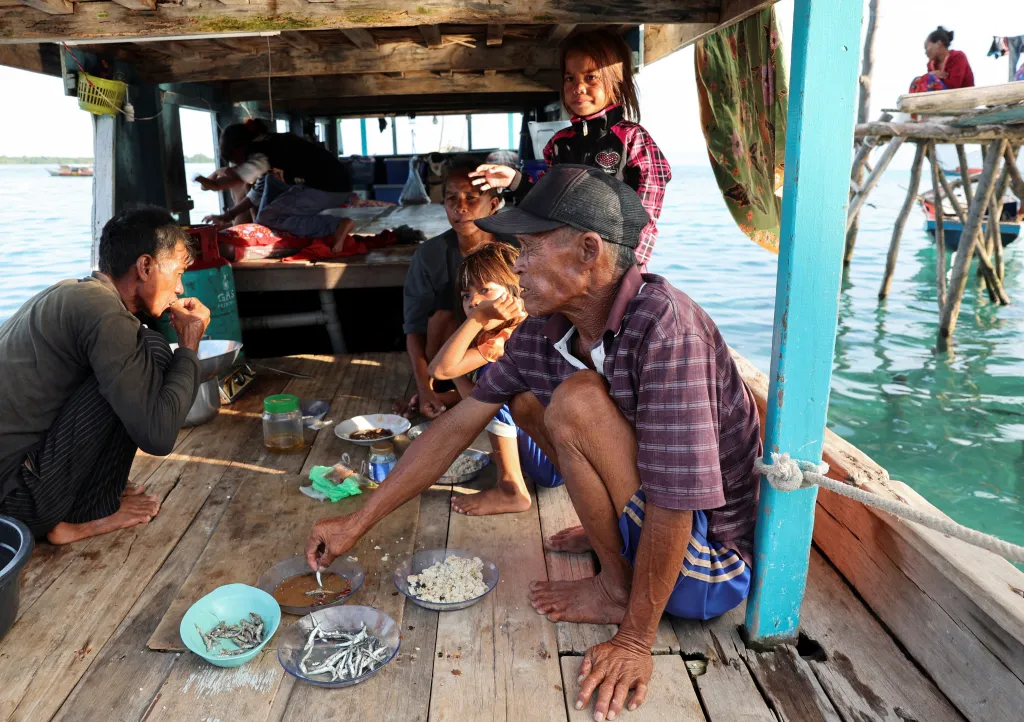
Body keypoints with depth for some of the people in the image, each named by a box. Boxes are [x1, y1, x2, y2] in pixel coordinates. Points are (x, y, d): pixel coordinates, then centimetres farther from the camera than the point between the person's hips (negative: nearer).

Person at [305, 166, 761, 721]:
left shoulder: (662, 326, -31)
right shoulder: (541, 333, -7)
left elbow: (676, 502, -30)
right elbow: (457, 427, -2)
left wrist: (635, 640, -21)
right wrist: (357, 523, 2)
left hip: (714, 558, -7)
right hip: (648, 517, 7)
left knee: (576, 402, -26)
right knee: (525, 400, 8)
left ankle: (617, 588, -5)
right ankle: (615, 534, 13)